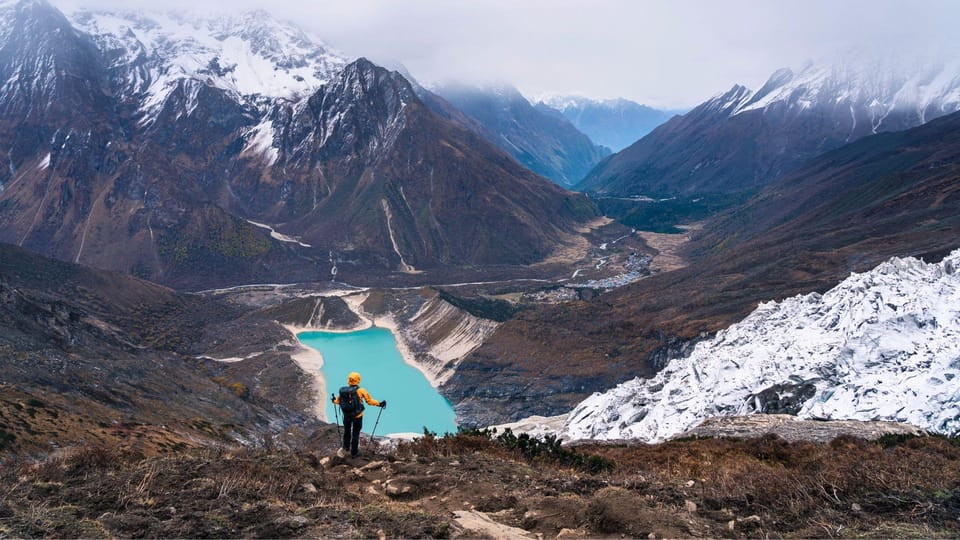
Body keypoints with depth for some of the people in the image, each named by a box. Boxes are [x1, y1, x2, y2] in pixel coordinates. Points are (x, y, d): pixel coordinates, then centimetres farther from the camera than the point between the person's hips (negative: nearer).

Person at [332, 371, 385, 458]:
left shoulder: (343, 390, -8)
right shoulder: (361, 391, -19)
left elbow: (338, 401, 6)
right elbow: (369, 401, -18)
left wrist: (334, 401, 28)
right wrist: (379, 404, -8)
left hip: (346, 415, 3)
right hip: (357, 416, -3)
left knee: (347, 431, 28)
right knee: (355, 434, 12)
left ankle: (345, 447, 33)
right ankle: (354, 452, 23)